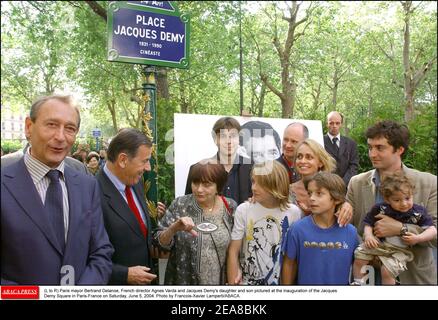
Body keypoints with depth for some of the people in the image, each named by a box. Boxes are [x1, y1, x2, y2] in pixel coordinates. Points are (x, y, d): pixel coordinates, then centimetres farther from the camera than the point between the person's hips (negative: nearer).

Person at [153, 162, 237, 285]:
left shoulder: (231, 207, -8)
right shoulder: (179, 205, -12)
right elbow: (160, 243, -11)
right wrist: (174, 228, -28)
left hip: (221, 280, 1)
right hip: (184, 279, -1)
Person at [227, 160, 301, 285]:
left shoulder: (293, 212, -10)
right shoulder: (243, 210, -14)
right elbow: (233, 251, -10)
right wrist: (233, 283, -11)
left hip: (280, 281, 1)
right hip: (247, 281, -1)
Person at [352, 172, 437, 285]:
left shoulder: (418, 212, -9)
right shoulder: (380, 208, -9)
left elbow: (432, 231, -9)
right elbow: (368, 224, 0)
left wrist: (417, 238, -26)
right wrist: (368, 235, -20)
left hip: (399, 250, -2)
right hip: (378, 243, 2)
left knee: (387, 271, -17)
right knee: (359, 257, -8)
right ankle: (358, 283, 14)